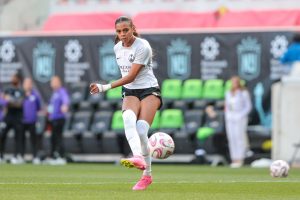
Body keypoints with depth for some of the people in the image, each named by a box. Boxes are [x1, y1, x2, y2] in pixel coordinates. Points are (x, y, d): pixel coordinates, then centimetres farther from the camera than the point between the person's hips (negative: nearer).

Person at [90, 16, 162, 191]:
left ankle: (147, 174, -6)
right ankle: (138, 157, -51)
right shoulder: (117, 48, 7)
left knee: (141, 131, -22)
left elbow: (131, 77, -19)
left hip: (149, 90, -5)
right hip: (130, 92, 5)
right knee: (128, 118, -31)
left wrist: (105, 87, -23)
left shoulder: (142, 47, -15)